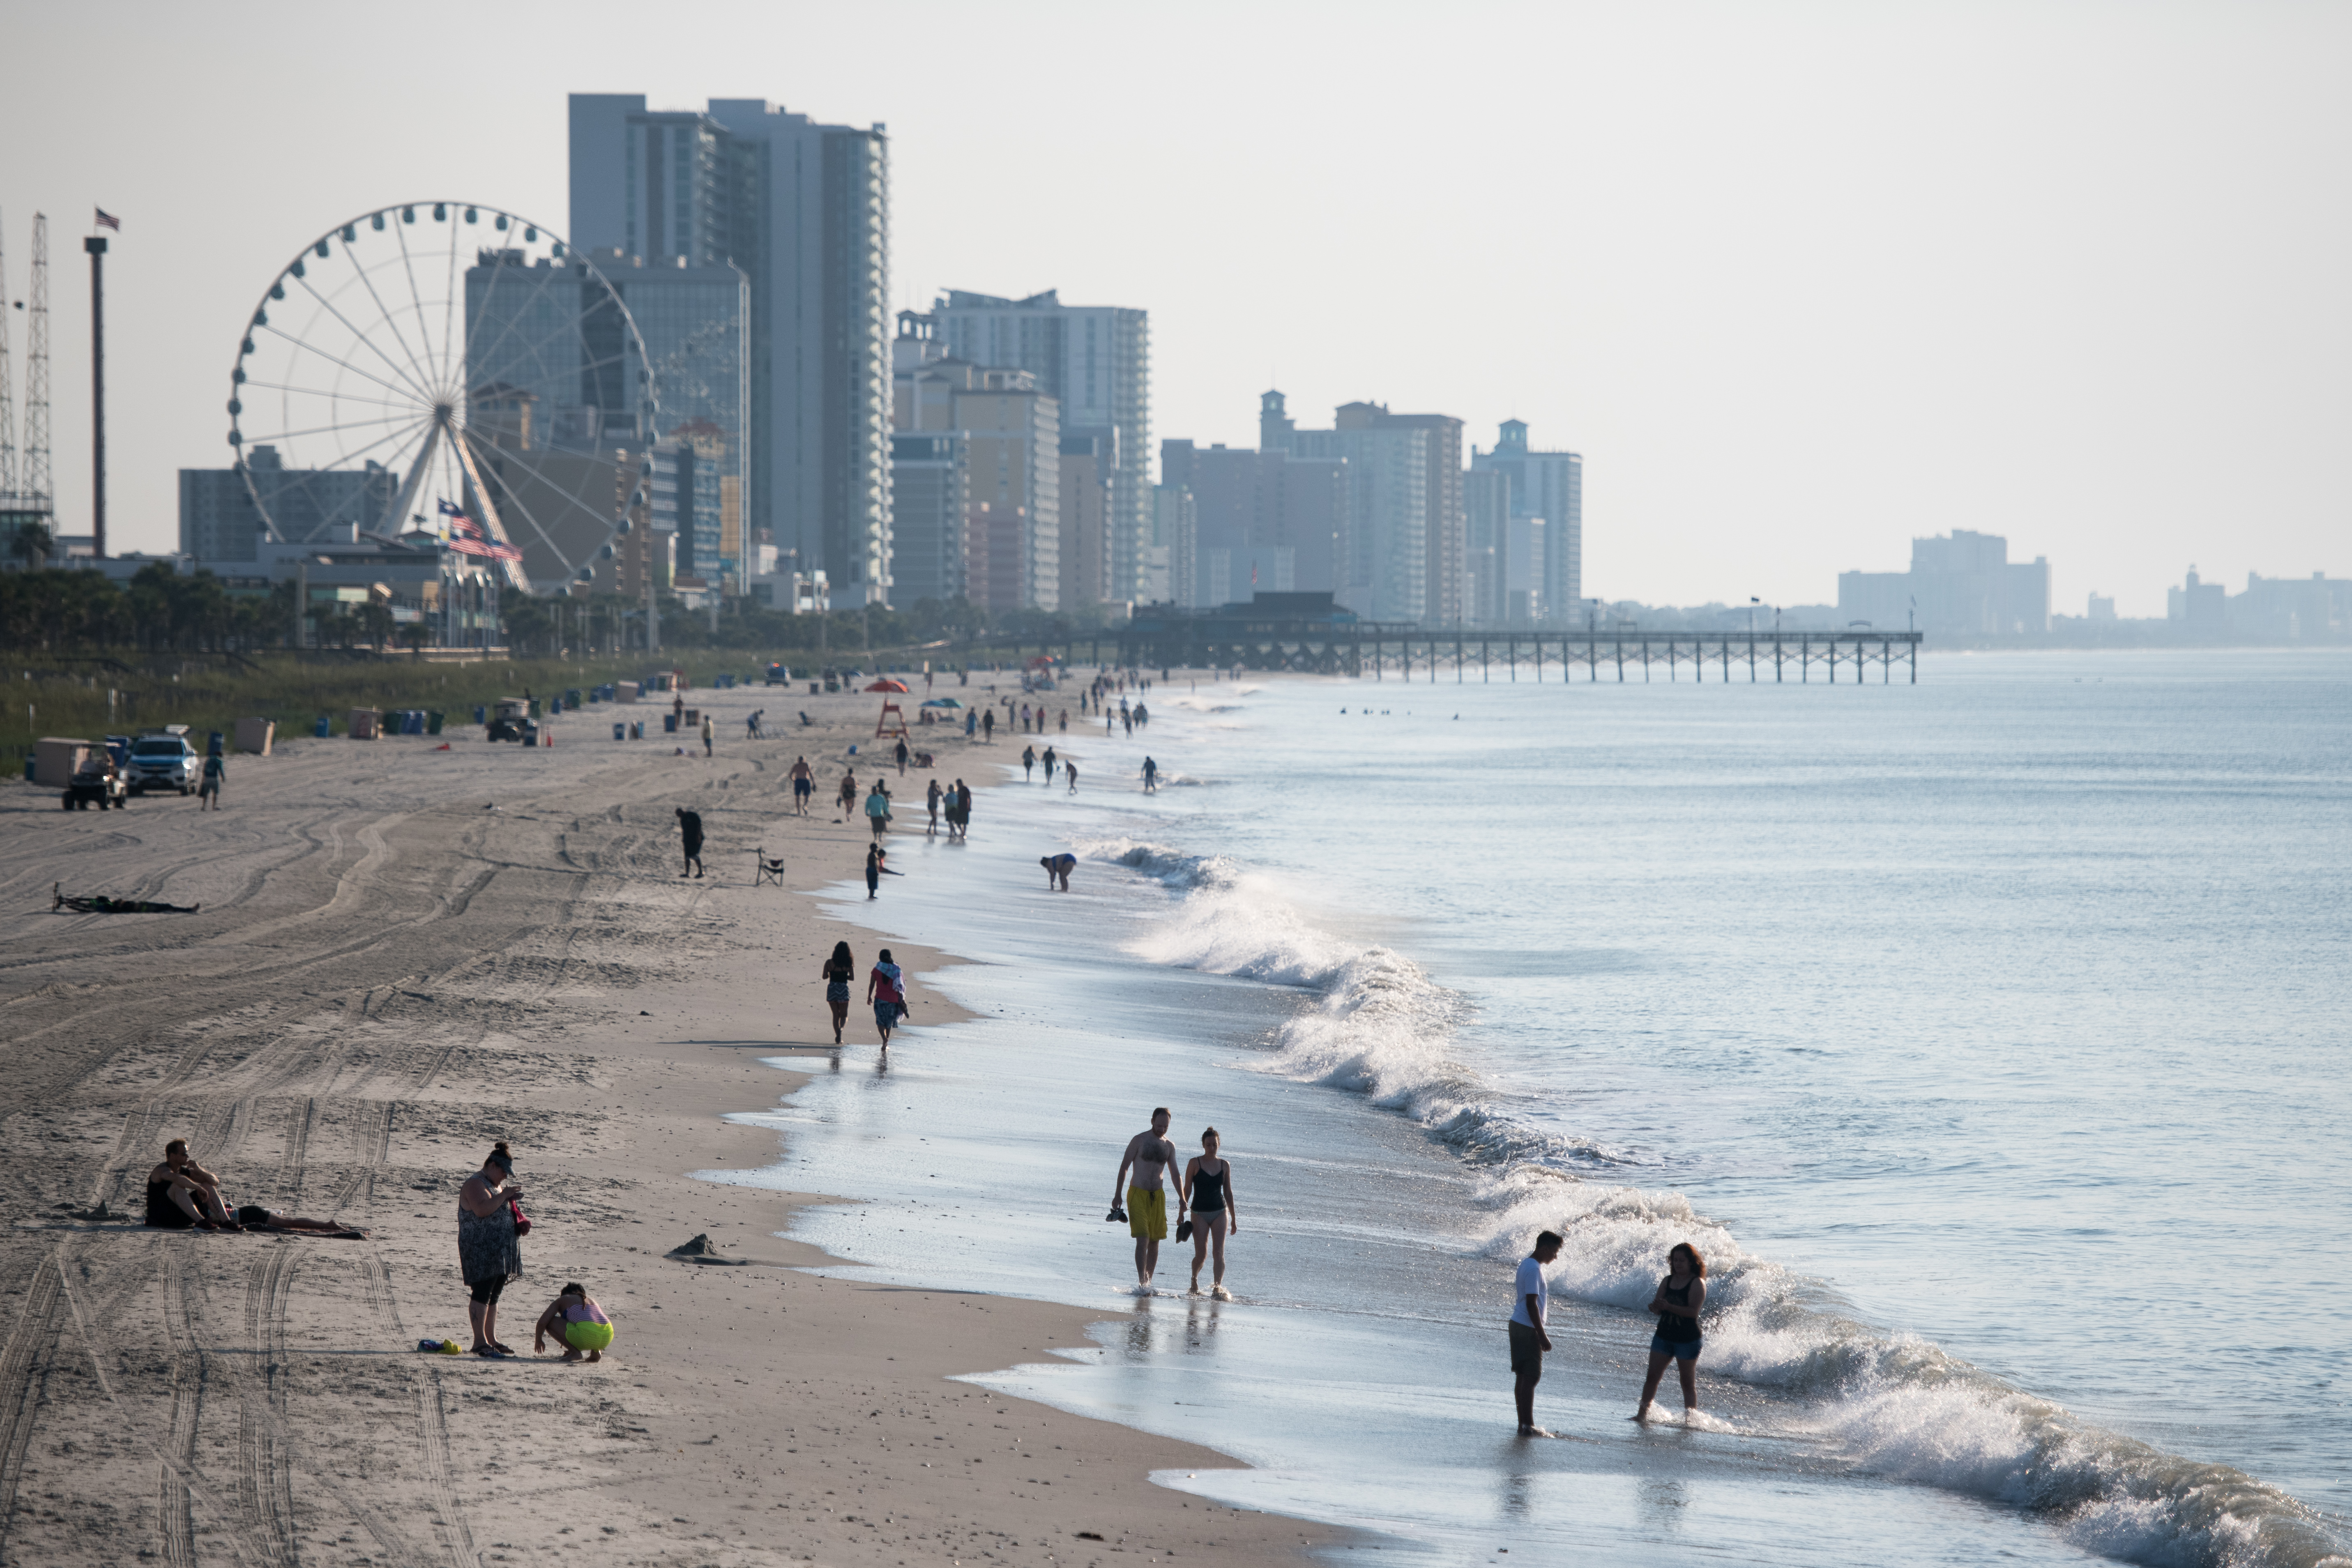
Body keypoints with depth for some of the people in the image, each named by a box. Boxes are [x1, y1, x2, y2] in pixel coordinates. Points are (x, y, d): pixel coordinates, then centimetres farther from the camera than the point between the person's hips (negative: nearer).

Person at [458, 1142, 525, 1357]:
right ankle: (480, 1342, -16)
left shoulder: (496, 1186, 20)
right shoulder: (476, 1184, -10)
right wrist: (503, 1196, -19)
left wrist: (510, 1201, 12)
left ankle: (491, 1340, 13)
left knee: (493, 1296, 10)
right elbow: (481, 1210, -26)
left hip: (499, 1249, 10)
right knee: (482, 1293, -13)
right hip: (481, 1249, -10)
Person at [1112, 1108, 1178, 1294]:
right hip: (1138, 1194, -5)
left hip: (1158, 1195, 5)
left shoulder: (1169, 1146, 9)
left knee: (1155, 1242, 6)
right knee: (1143, 1239, -15)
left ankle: (1148, 1283, 14)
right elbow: (1124, 1167, -4)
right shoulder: (1139, 1141, -5)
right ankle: (1142, 1283, -17)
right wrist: (1117, 1195, -7)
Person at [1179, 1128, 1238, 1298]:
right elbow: (1187, 1189, -1)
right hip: (1199, 1213, -2)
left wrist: (1234, 1219, 14)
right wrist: (1182, 1209, -12)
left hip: (1220, 1213, 2)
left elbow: (1228, 1193, 13)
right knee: (1201, 1254, -5)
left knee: (1219, 1252, -11)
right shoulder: (1195, 1163, -2)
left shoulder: (1225, 1165, 7)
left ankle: (1217, 1289, -17)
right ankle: (1194, 1280, 23)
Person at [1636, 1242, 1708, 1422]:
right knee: (1652, 1377, 0)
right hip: (1664, 1336, 6)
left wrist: (1669, 1307, -28)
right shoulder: (1668, 1281, 10)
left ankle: (1690, 1419, 3)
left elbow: (1693, 1311, -19)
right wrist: (1656, 1307, -17)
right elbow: (1657, 1309, 8)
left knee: (1688, 1383, 0)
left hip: (1688, 1340, -6)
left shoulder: (1698, 1283, -9)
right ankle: (1643, 1414, 3)